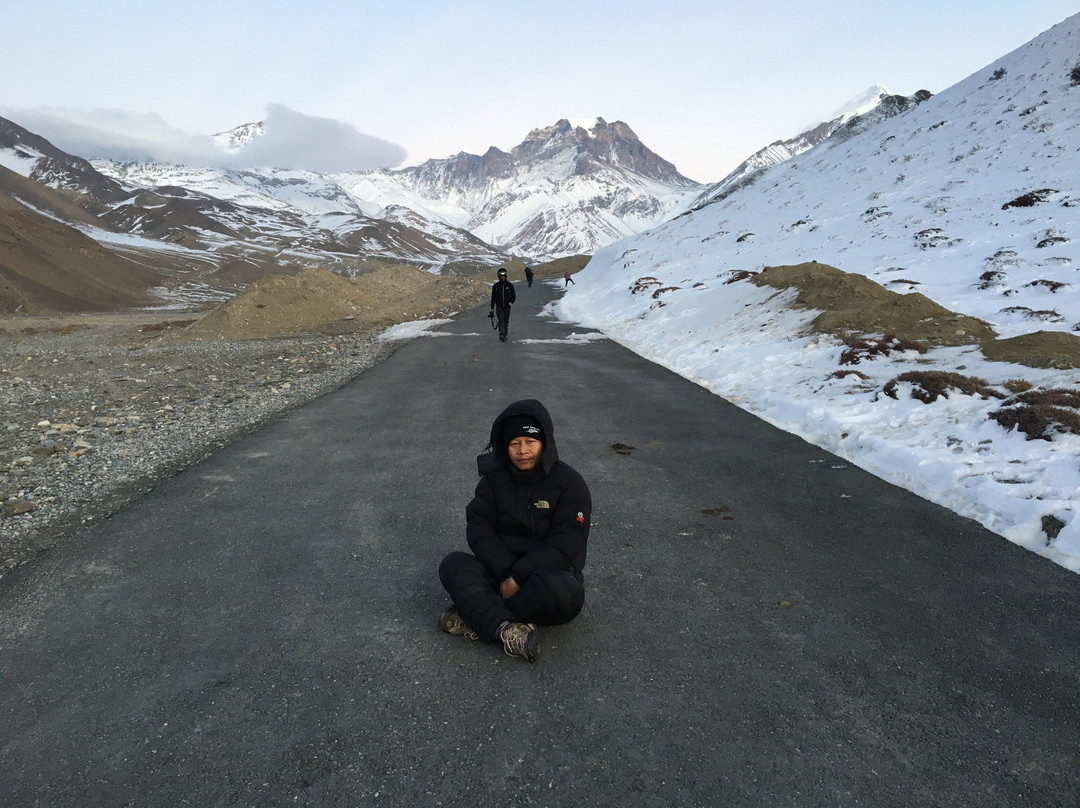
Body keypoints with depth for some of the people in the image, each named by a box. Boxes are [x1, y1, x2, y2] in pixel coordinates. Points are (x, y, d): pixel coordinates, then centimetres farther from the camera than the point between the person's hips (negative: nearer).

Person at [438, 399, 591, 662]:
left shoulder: (569, 483, -8)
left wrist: (518, 578, -22)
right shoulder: (494, 479, 5)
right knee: (453, 564, -21)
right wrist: (504, 574, -18)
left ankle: (475, 616, -24)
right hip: (501, 570, 4)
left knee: (559, 592, -38)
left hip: (550, 572, -3)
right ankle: (506, 629, -39)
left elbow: (564, 545, -16)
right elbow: (478, 528, -3)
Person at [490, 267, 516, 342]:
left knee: (506, 322, 11)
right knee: (501, 321, -15)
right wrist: (492, 308, 9)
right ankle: (502, 335, -27)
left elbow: (514, 295, 4)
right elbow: (493, 297, 7)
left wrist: (511, 302, -16)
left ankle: (504, 335, 25)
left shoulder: (510, 285, -1)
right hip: (499, 307, -1)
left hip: (507, 307, 1)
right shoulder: (495, 285, 1)